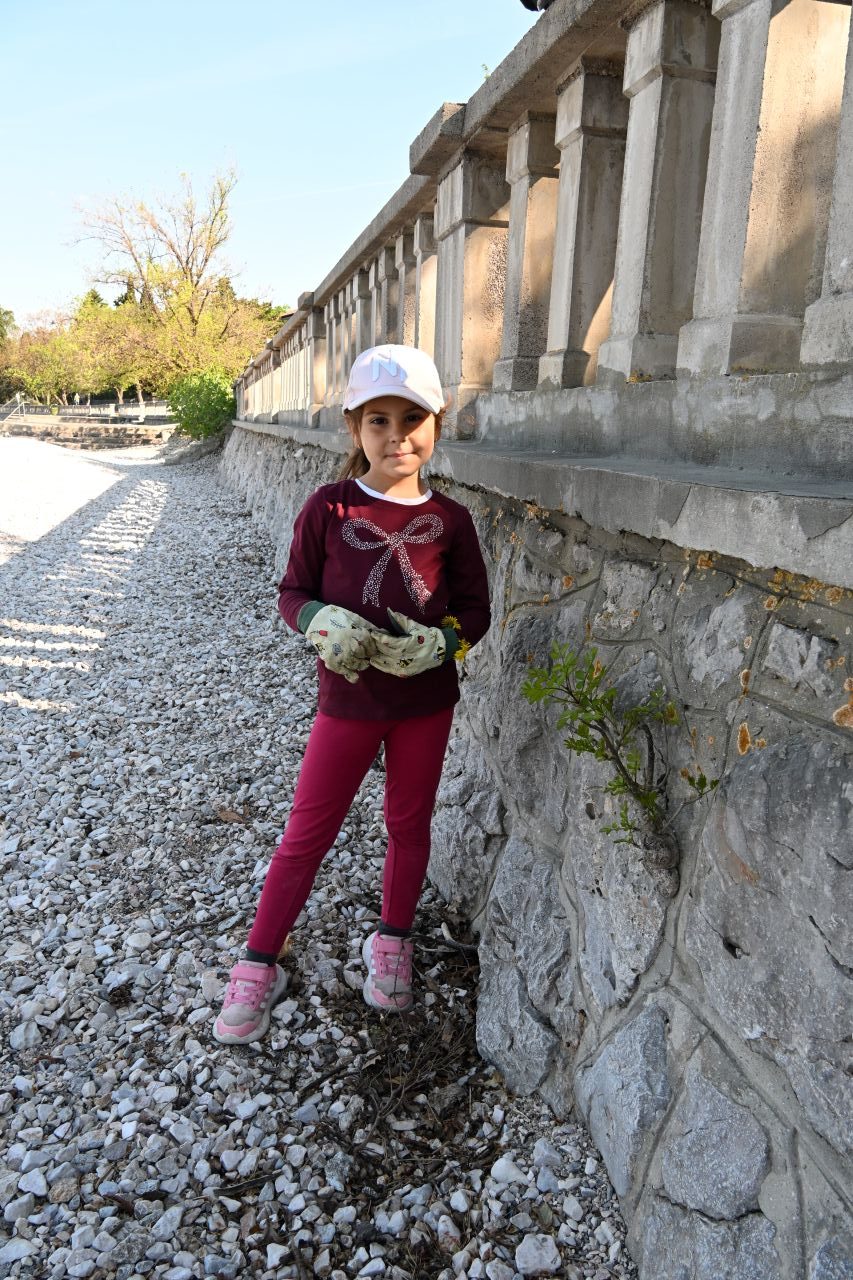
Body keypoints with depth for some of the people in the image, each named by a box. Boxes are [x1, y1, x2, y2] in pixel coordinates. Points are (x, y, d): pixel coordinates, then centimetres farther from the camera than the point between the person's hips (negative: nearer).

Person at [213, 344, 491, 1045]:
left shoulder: (449, 520, -4)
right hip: (348, 698, -1)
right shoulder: (329, 508, -7)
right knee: (308, 832, 7)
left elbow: (474, 608, 2)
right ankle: (259, 965, 24)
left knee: (410, 826, 16)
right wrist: (323, 622, -21)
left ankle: (392, 944, 40)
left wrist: (439, 641, -17)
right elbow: (294, 592, 0)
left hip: (426, 700, 2)